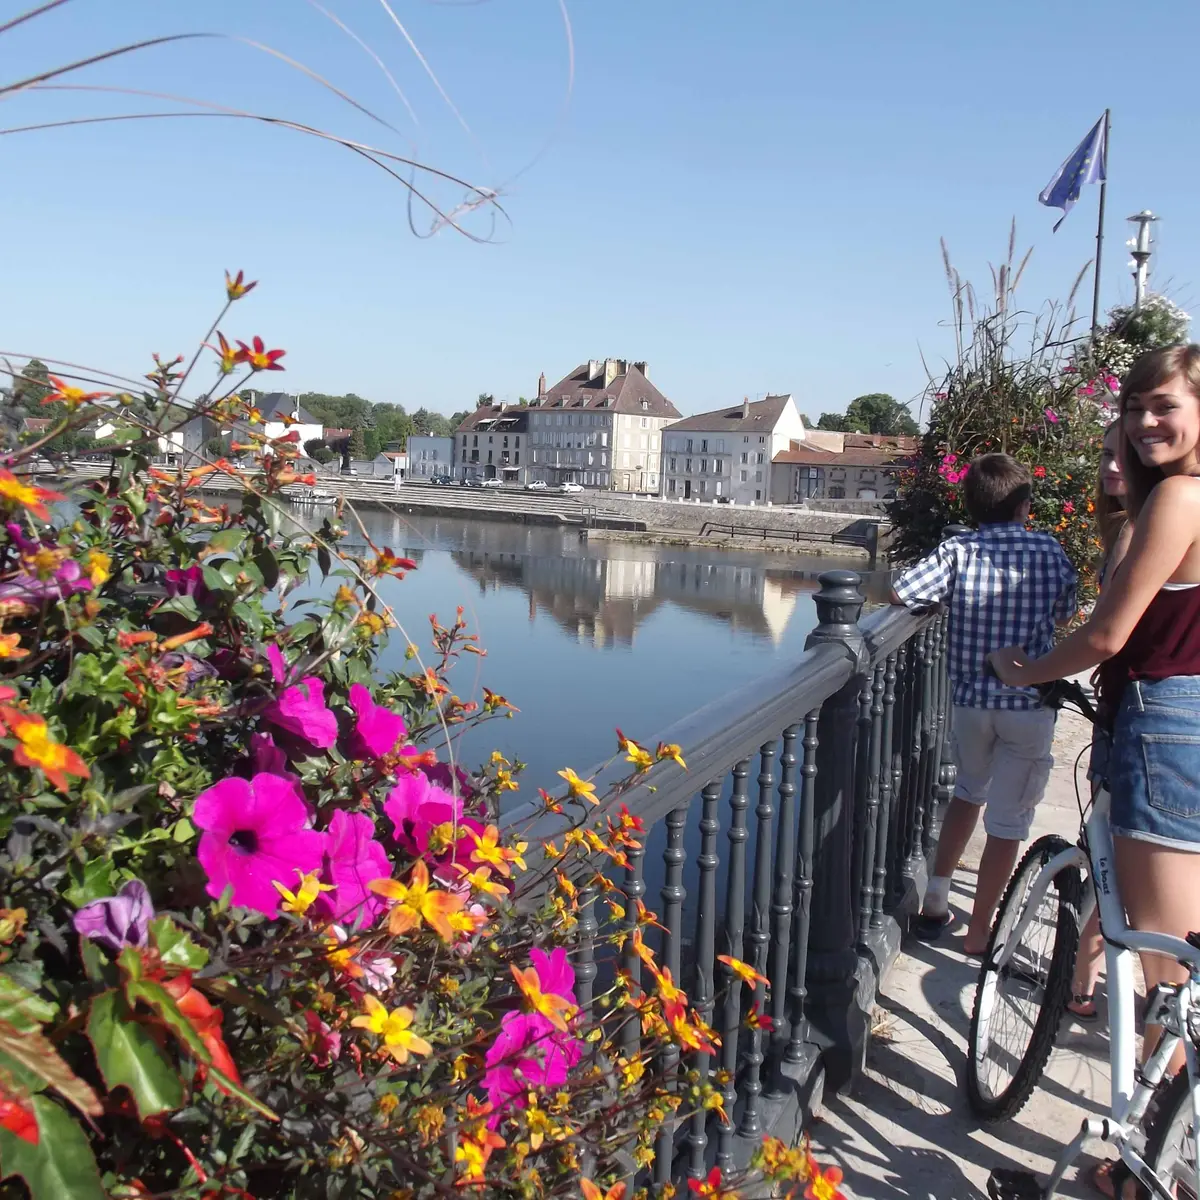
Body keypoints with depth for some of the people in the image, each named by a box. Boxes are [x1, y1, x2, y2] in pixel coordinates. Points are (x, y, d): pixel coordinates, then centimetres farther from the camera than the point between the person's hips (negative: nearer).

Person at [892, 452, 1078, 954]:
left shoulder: (958, 550, -6)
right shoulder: (1049, 551, -4)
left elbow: (899, 594, -13)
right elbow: (1065, 614, 8)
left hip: (970, 697, 2)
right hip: (1029, 704, -2)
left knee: (969, 790, 26)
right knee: (1008, 821, 8)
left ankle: (936, 901, 26)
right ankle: (978, 935, 15)